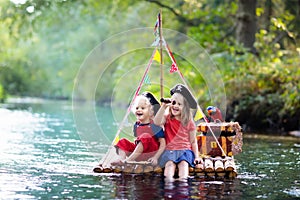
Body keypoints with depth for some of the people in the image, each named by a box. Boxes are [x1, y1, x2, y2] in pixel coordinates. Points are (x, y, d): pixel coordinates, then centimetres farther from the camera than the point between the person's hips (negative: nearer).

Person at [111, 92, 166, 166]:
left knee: (146, 137, -31)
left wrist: (156, 157, -21)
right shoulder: (137, 125, 12)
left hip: (150, 153, -7)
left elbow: (163, 144, -11)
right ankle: (122, 159, -32)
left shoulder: (154, 125, -8)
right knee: (122, 142, -6)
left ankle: (128, 160, -36)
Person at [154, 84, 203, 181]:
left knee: (183, 163, -32)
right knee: (170, 163, -32)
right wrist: (163, 106, -19)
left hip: (185, 150, 0)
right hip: (169, 150, 0)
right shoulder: (167, 118, 10)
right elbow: (157, 122, -14)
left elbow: (193, 141, 13)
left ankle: (183, 180, -52)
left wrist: (196, 156, 1)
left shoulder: (189, 122, 10)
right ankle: (169, 180, -53)